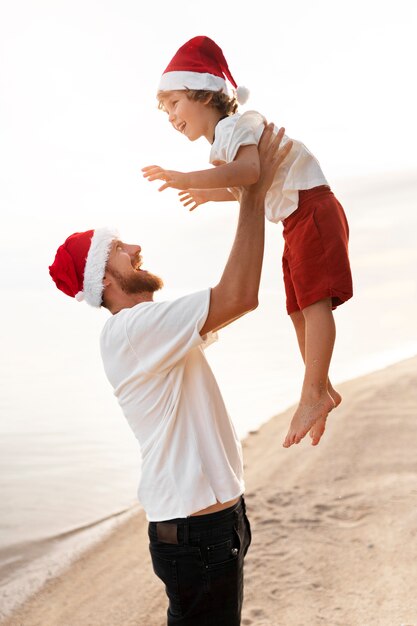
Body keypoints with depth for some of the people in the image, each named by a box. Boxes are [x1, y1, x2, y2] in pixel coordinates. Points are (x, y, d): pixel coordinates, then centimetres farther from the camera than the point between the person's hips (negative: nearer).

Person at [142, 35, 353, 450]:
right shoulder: (227, 137, 19)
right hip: (297, 223, 11)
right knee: (300, 309, 10)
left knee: (314, 301, -16)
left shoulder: (232, 126, -13)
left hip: (313, 211, -11)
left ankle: (314, 393, -19)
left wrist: (188, 179, -37)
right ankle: (322, 390, 17)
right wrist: (211, 194, 34)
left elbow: (248, 171, -35)